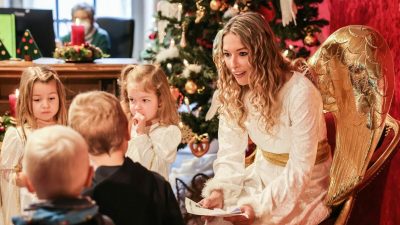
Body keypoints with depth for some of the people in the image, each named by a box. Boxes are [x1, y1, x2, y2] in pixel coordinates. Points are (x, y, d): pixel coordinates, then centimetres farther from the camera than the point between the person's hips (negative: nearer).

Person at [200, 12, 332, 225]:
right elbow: (230, 155, -5)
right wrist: (219, 190, -22)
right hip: (263, 175, 5)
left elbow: (300, 170, -23)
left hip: (305, 185, -5)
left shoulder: (300, 92, -26)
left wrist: (259, 206, -29)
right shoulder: (232, 91, -6)